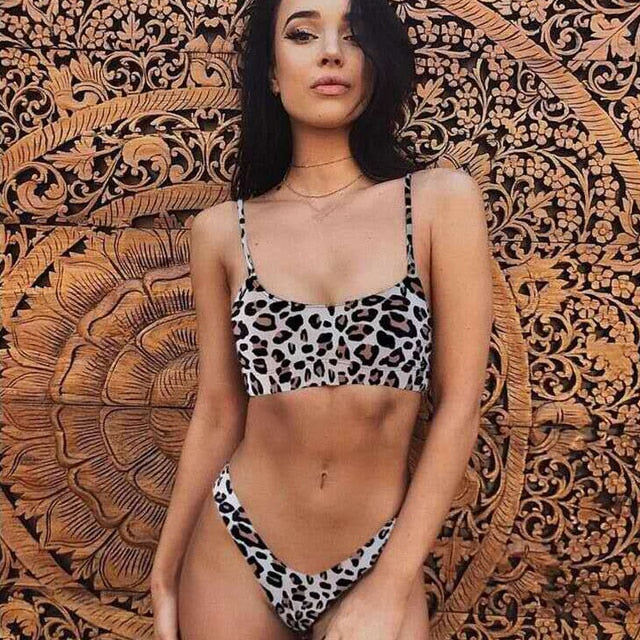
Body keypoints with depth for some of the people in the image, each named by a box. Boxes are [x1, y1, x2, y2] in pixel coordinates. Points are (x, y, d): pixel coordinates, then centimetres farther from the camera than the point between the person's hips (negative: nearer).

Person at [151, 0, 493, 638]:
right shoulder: (222, 231, -3)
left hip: (381, 559, -1)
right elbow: (217, 413, 2)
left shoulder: (441, 201, -7)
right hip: (233, 556, 2)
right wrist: (165, 575, 6)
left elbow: (458, 405, -8)